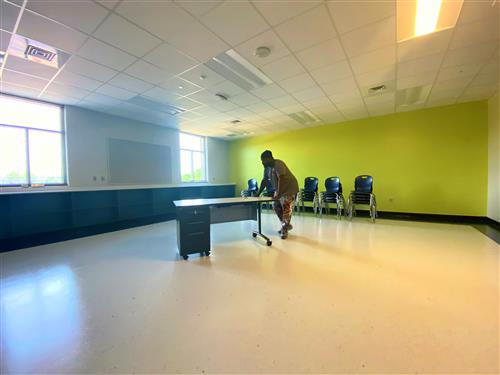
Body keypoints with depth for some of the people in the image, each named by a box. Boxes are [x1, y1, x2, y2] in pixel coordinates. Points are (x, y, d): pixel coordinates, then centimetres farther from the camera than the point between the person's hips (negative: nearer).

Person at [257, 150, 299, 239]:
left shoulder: (278, 164, -24)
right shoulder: (267, 167, 2)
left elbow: (281, 180, -31)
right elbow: (264, 181, 7)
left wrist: (278, 194, -36)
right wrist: (258, 194, 4)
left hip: (289, 188, -9)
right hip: (279, 189, 9)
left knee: (286, 208, -7)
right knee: (276, 206, 8)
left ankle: (285, 229, 5)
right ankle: (286, 225, 22)